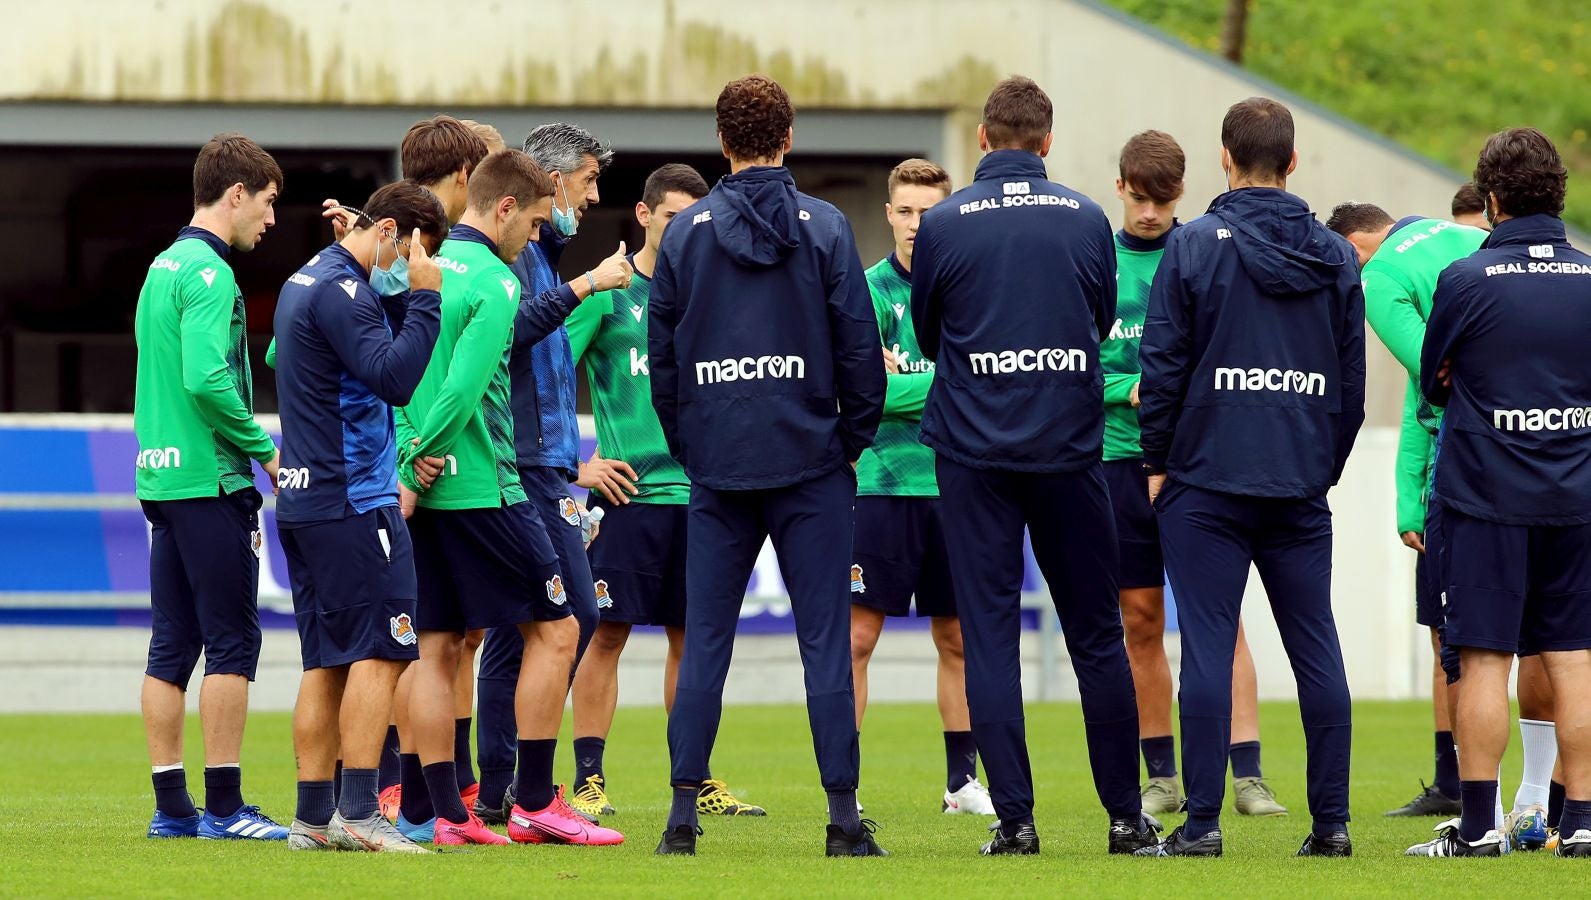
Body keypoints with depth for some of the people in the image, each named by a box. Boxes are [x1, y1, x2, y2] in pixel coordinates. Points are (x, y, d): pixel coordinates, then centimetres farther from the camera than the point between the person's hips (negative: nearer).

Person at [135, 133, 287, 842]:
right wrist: (264, 448, -12)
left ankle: (171, 807, 9)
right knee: (232, 642, -5)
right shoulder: (209, 273, -12)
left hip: (162, 480, 9)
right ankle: (223, 806, -6)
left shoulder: (163, 268, 16)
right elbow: (206, 379, -23)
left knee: (173, 645, 8)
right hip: (211, 479, -9)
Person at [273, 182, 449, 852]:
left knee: (328, 662, 9)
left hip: (304, 499, 10)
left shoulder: (307, 280, 18)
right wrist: (424, 297, -19)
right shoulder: (340, 291, -14)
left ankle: (314, 818, 7)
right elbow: (395, 379, -23)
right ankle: (358, 812, -13)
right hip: (353, 502, -10)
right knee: (378, 652, -9)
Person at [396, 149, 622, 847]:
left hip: (422, 491, 8)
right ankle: (535, 804, -1)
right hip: (482, 489, -8)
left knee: (437, 648, 8)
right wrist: (415, 473, -15)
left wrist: (410, 456, -2)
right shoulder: (494, 283, -12)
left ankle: (446, 814, 7)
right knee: (553, 631, 1)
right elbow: (464, 390, -21)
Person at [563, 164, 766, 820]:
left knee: (691, 636, 8)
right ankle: (588, 780, 0)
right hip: (629, 490, -5)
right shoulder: (610, 291, -2)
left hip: (697, 490, 5)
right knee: (609, 633, -4)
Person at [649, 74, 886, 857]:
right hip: (809, 462, -2)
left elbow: (661, 353, 6)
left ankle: (683, 811, 1)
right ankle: (843, 814, -4)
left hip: (718, 468, 2)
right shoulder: (824, 228, -2)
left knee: (705, 640, 6)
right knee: (824, 639, -1)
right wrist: (852, 439, 8)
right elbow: (860, 346, -3)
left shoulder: (685, 233, 4)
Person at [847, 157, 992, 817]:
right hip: (884, 485, -4)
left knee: (959, 639, 10)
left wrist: (908, 384, -11)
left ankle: (963, 779, 19)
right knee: (856, 637, -5)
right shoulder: (870, 292, -3)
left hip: (955, 487, 4)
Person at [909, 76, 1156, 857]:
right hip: (1069, 447, 1)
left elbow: (927, 335, 7)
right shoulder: (1086, 220, -2)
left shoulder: (943, 224, -5)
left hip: (973, 449, -1)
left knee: (989, 634, 2)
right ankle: (1125, 814, 12)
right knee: (1096, 635, 10)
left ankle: (1015, 817, -3)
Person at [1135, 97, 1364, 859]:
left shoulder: (1195, 246, -5)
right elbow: (1351, 381, 11)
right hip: (1302, 484, 3)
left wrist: (1157, 462, 5)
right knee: (1316, 648, 7)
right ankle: (1331, 819, 8)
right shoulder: (1335, 259, 7)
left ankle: (1202, 821, -6)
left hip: (1208, 480, -3)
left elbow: (1162, 365, -5)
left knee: (1208, 646, -3)